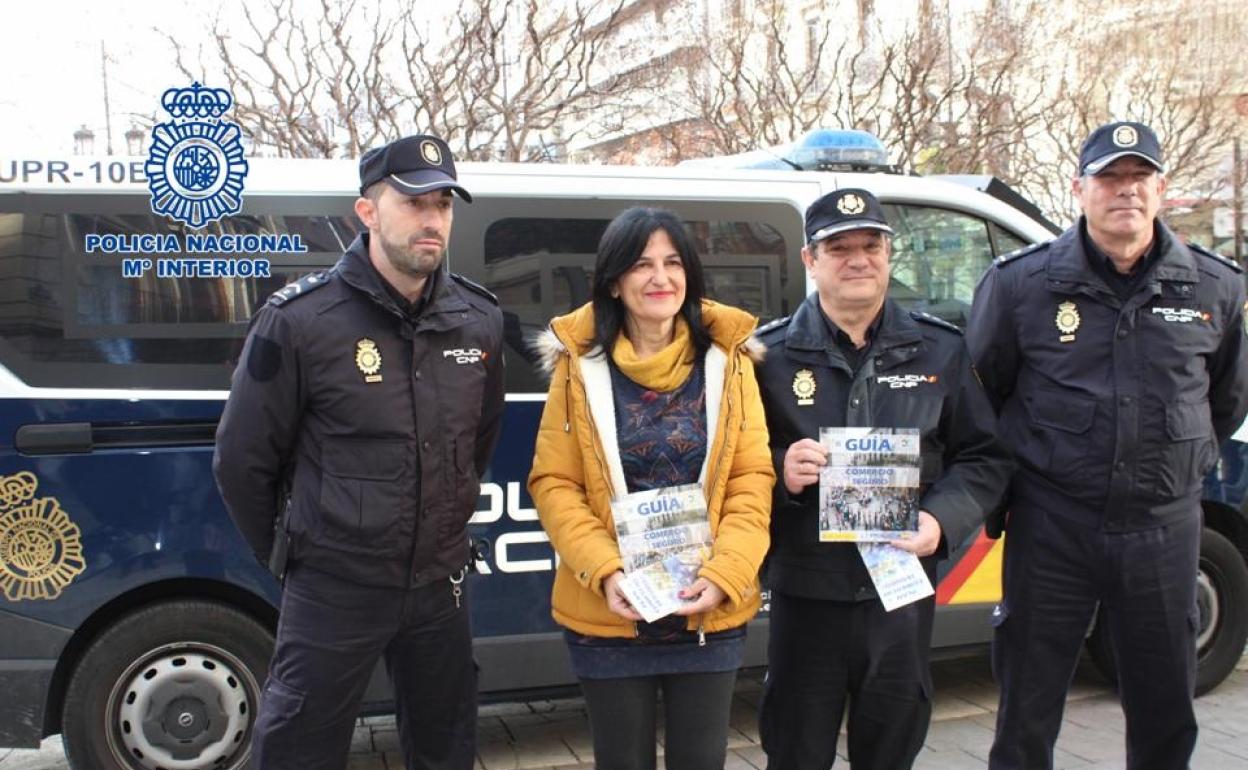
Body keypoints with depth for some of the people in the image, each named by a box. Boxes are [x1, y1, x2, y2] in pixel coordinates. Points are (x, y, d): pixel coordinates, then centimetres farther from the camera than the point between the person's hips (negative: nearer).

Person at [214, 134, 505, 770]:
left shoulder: (479, 319, -1)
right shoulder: (300, 318, -15)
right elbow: (242, 458, -5)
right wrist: (281, 551, 4)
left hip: (439, 582, 4)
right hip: (332, 591, -4)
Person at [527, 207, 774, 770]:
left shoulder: (726, 359, 0)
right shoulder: (580, 365, -3)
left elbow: (753, 479, -1)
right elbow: (553, 485, -4)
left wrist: (724, 574, -14)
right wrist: (605, 572, -17)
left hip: (711, 614, 1)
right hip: (608, 616, -1)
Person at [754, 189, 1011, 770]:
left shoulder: (940, 350, 4)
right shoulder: (771, 353, -2)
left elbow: (984, 457, 5)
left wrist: (942, 520, -11)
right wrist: (779, 472, -21)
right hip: (805, 592, -1)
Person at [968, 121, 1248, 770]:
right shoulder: (1020, 283, -5)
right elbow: (978, 395, 5)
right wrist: (1004, 483, 9)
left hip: (1164, 528, 2)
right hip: (1051, 527, -2)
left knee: (1166, 713, 16)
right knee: (1027, 714, 8)